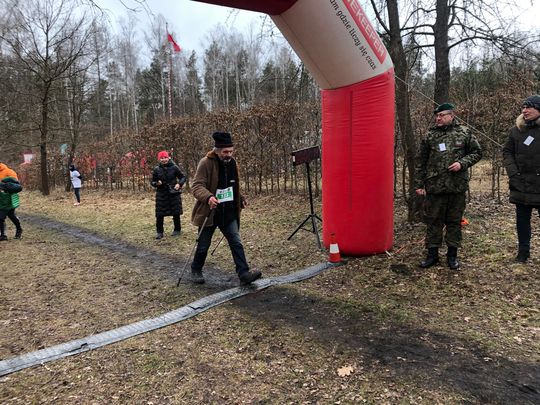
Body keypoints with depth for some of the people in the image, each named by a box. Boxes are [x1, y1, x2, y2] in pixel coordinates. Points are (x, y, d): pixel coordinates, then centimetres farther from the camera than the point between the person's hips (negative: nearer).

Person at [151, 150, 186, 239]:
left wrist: (179, 184, -14)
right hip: (161, 194, 1)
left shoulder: (174, 167, -4)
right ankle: (159, 232, 13)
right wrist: (156, 183, -13)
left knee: (176, 213, 8)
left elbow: (183, 177, 4)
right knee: (159, 214, 0)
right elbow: (152, 181, 9)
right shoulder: (156, 169, 0)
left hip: (174, 193, -1)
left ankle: (177, 230, 26)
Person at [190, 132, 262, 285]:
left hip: (229, 213, 5)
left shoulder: (232, 163, 5)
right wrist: (208, 197, -41)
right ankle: (196, 270, 32)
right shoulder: (206, 163, -16)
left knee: (236, 243, -2)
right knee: (203, 246, 10)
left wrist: (241, 199, 14)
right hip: (209, 212, -5)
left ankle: (244, 273, 0)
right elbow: (197, 186, -24)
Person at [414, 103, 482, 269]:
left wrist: (462, 163, -10)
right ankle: (432, 254, 17)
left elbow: (477, 152, 9)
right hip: (434, 187, 1)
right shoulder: (430, 135, 6)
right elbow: (421, 162, 7)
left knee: (454, 221, 9)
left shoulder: (464, 133, 3)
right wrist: (419, 184, 4)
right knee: (433, 221, 6)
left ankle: (452, 254, 21)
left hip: (457, 187, 0)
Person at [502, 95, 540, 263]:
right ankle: (523, 251, 22)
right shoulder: (516, 130, 5)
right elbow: (507, 152, 7)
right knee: (522, 219, 11)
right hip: (521, 184, 3)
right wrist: (513, 173, -5)